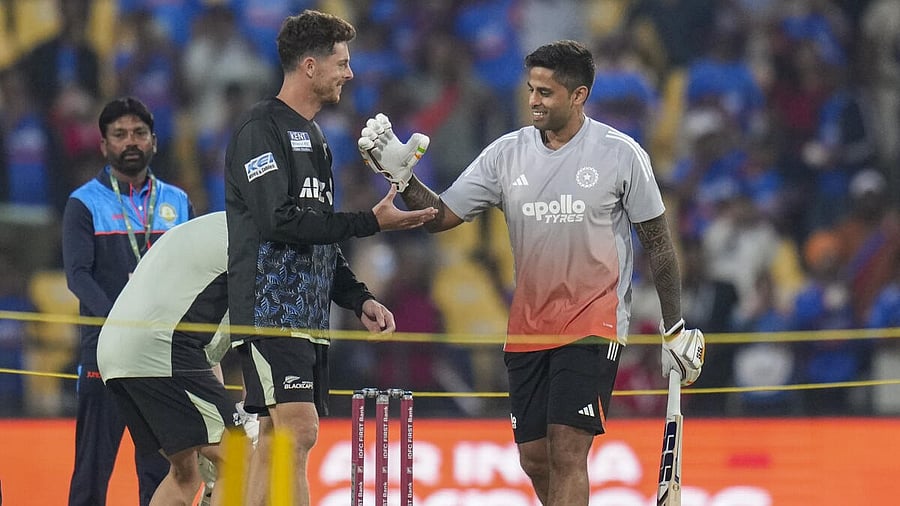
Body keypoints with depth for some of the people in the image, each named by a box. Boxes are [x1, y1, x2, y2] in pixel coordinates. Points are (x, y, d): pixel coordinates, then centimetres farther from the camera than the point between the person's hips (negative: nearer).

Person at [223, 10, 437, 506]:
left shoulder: (313, 138, 22)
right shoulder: (261, 129, -8)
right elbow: (279, 221, -19)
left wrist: (359, 299, 16)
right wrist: (370, 222, -16)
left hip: (309, 315, 9)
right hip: (271, 311, -9)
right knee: (298, 430, -18)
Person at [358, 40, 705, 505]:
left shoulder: (621, 154, -6)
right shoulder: (506, 154, 3)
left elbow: (658, 244, 1)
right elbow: (441, 216, 3)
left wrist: (675, 330, 2)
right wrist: (401, 176, -14)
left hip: (594, 327, -5)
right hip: (527, 330, 5)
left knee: (567, 453, -15)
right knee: (534, 459, 5)